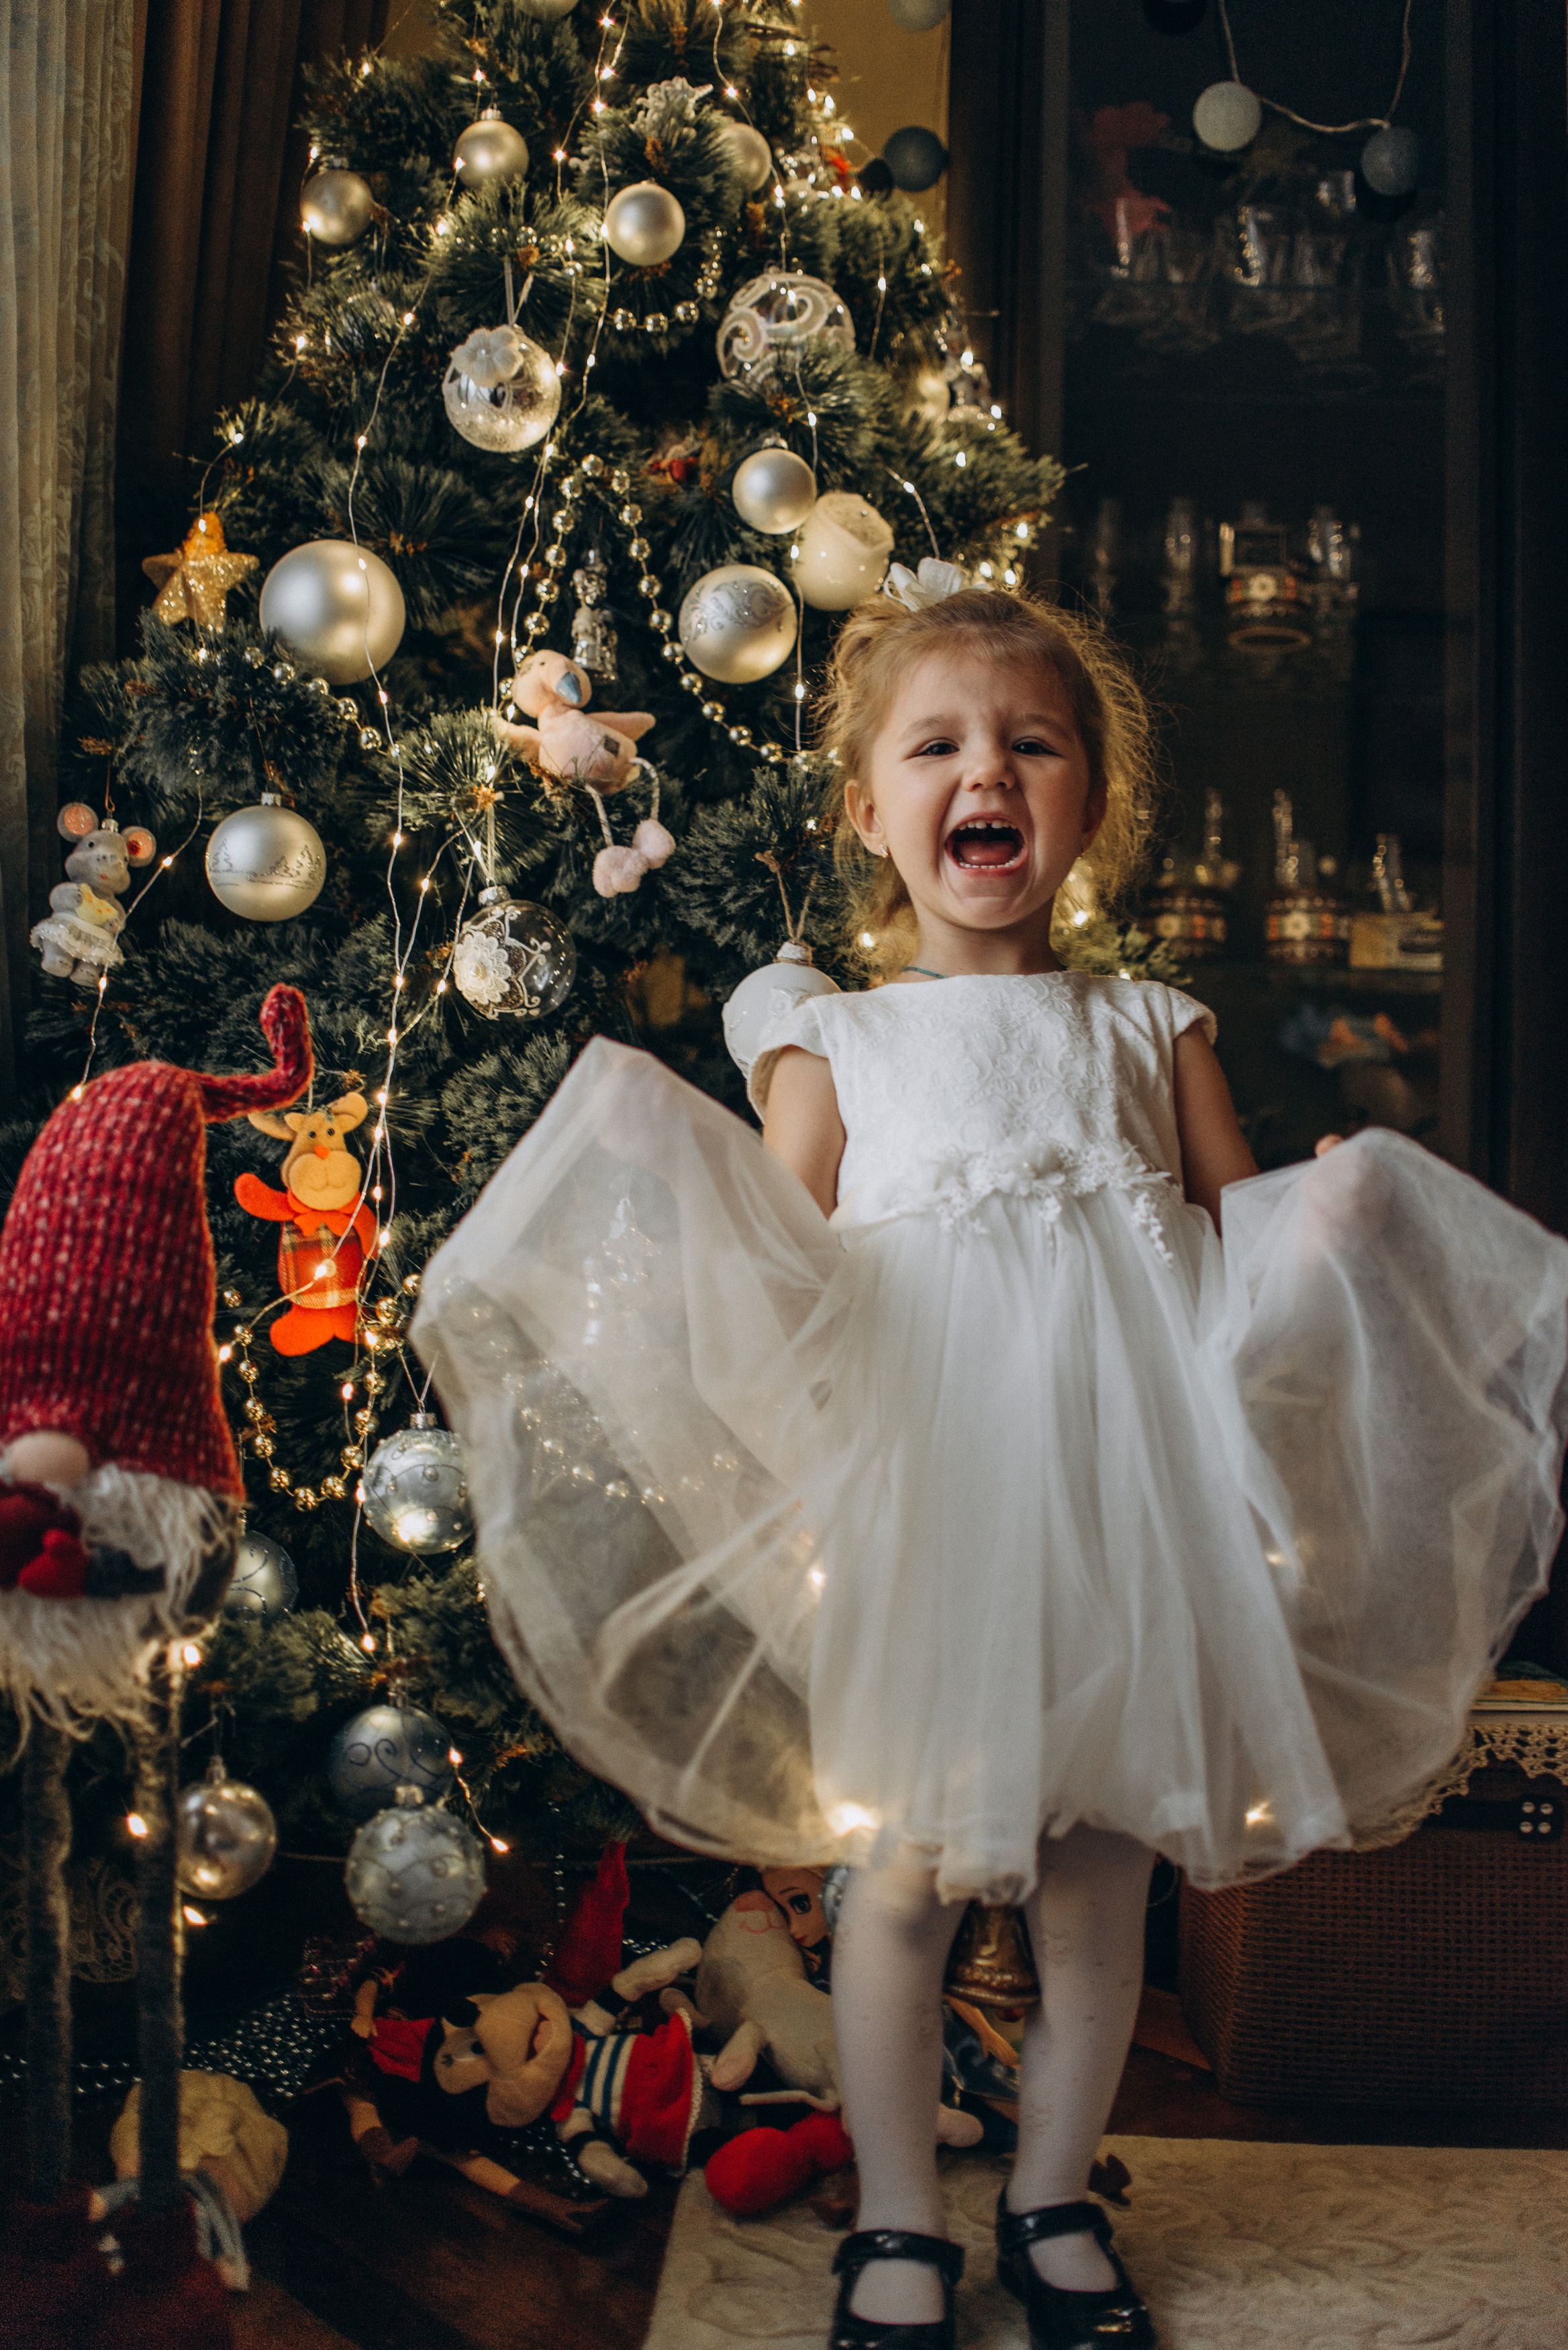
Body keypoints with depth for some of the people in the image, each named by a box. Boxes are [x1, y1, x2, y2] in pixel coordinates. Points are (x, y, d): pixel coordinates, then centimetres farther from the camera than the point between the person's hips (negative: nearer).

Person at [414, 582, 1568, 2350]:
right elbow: (776, 1277, 1)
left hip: (1127, 1505, 2)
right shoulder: (838, 1046, 8)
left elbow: (1240, 1254, 13)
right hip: (917, 1513, -1)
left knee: (1100, 1876, 10)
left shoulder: (1149, 1031, 13)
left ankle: (1054, 2201, 32)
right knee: (903, 1871, 4)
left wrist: (1339, 1224, -7)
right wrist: (655, 1160, -16)